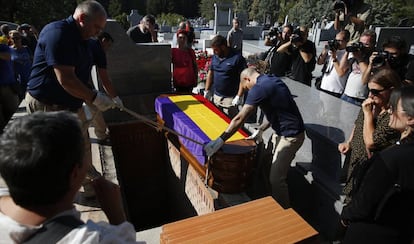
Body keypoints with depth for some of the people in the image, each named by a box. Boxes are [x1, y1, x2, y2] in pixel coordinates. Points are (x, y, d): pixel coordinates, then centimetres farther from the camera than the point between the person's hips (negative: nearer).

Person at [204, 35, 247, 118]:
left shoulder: (237, 58, -13)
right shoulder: (215, 57, 7)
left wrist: (238, 96, -19)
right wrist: (207, 90, 14)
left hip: (230, 99, -6)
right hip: (216, 96, 6)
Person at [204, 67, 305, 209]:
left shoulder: (259, 88, -20)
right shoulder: (271, 79, 9)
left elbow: (240, 119, -25)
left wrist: (220, 141, -22)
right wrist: (260, 130, 14)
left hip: (290, 136, -10)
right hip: (281, 131, 10)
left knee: (276, 179, -2)